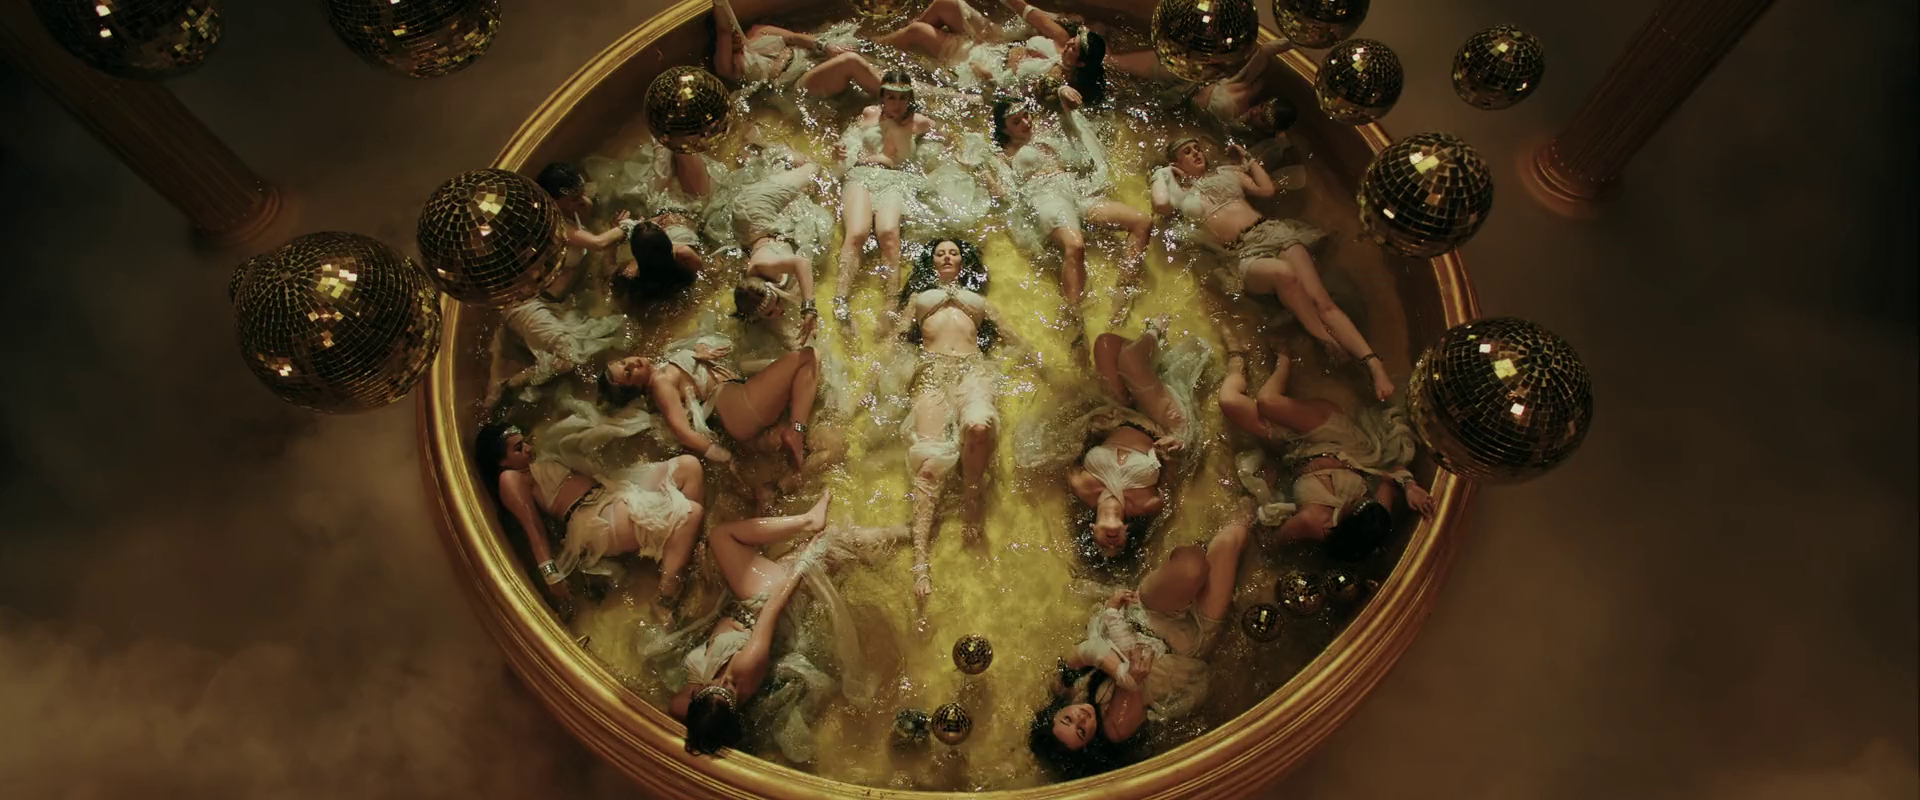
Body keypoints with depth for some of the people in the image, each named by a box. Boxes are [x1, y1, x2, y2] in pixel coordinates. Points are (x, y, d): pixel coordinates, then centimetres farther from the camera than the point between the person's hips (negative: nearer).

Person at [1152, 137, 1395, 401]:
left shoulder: (1227, 172, 24)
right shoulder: (1180, 193, 15)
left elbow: (1267, 189, 18)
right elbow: (1161, 205, -8)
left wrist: (1248, 160, 24)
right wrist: (1163, 175, 11)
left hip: (1270, 231, 4)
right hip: (1242, 254, -3)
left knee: (1321, 301, -17)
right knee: (1283, 273, -40)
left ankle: (1374, 365, -26)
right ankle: (1325, 340, -22)